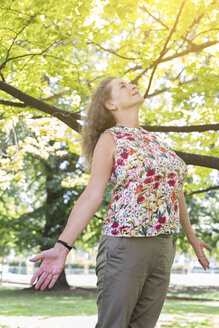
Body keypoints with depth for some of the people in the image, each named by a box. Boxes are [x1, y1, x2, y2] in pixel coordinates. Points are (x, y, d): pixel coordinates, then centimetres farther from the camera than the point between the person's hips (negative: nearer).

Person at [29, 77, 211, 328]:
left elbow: (174, 190, 23)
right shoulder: (109, 139, -2)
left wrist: (191, 236, 28)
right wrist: (62, 246, -21)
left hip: (163, 248, 6)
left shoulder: (155, 140, 17)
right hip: (125, 245, -6)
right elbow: (92, 195, -11)